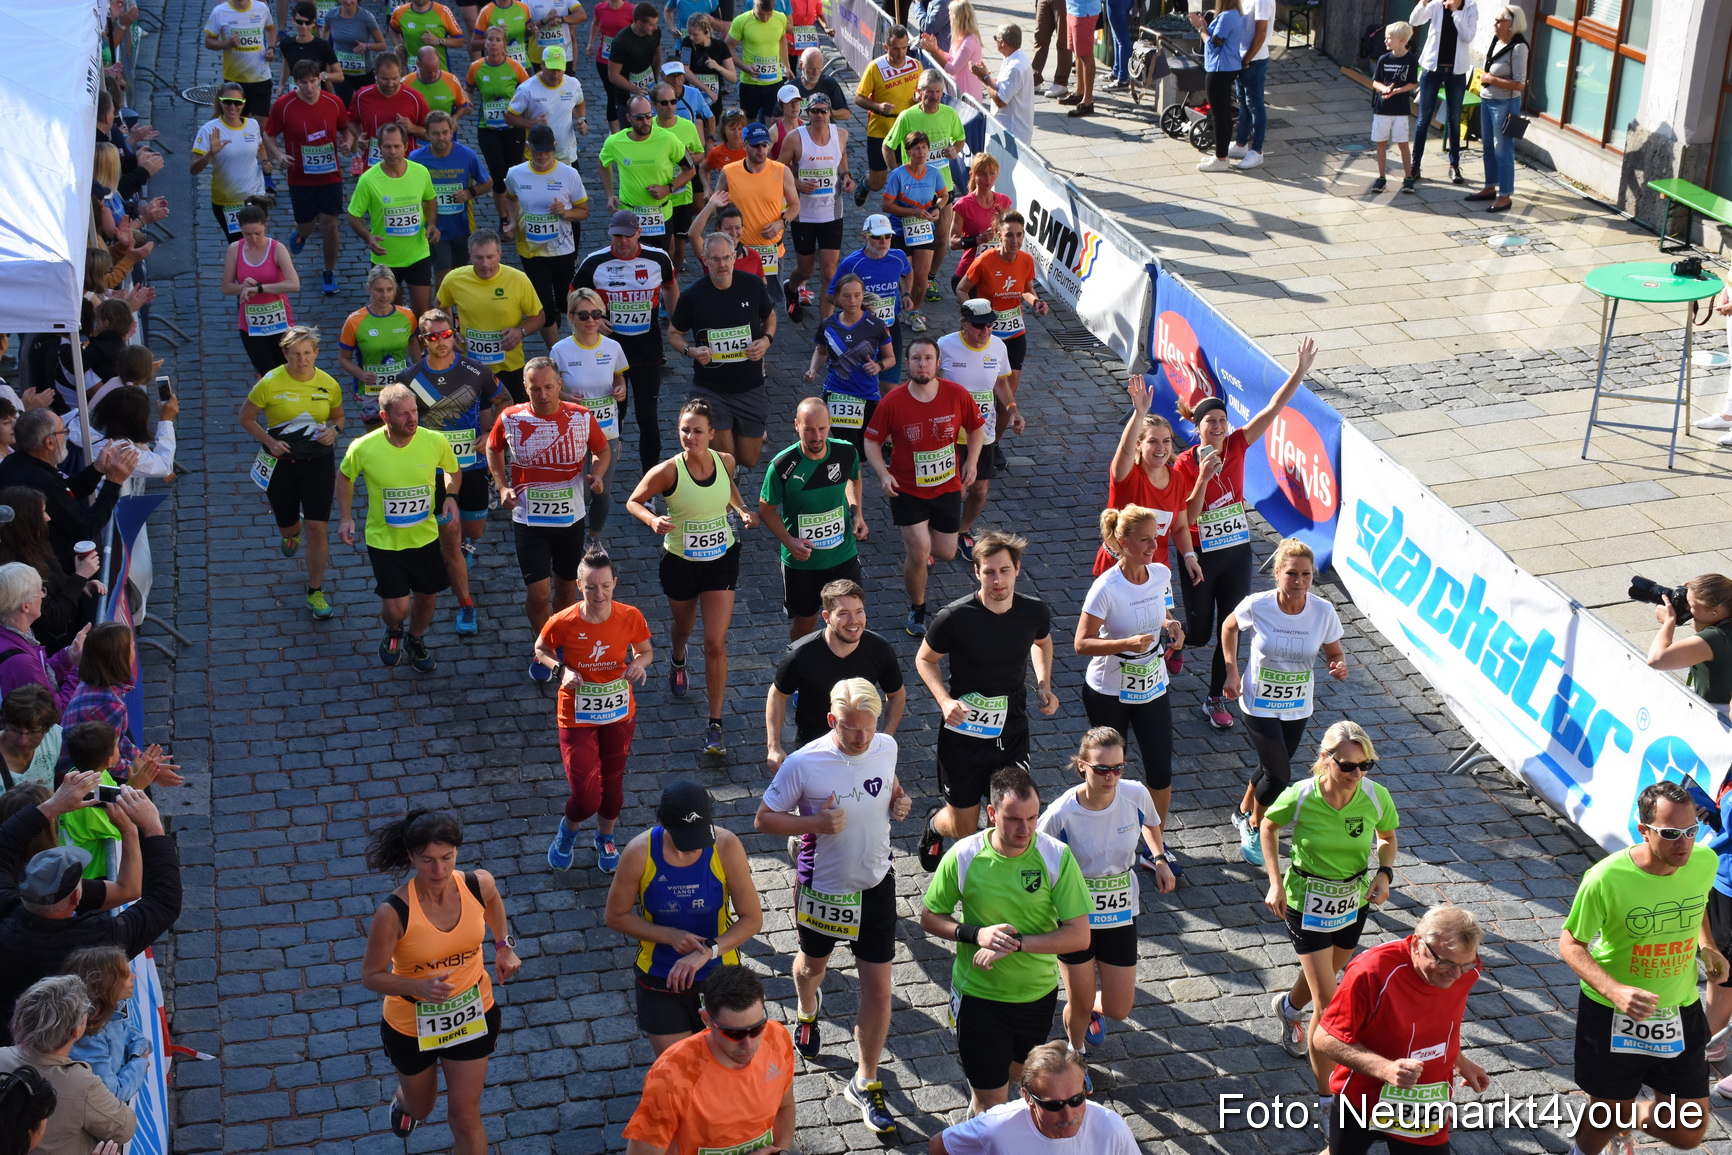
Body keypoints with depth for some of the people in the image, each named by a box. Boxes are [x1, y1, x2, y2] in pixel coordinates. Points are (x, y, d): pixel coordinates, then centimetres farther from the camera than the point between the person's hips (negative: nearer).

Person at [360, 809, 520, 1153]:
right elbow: (372, 976, -21)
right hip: (412, 1024, -1)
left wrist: (504, 945, 0)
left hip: (472, 1014, 2)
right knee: (421, 1108, 25)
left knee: (465, 1117, 8)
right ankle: (405, 1102, 64)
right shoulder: (394, 913, -32)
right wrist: (420, 987, -37)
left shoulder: (479, 884, -20)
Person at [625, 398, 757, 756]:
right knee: (684, 625, 26)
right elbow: (634, 501, -8)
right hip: (679, 562, -1)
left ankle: (715, 724, 5)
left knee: (716, 644, -5)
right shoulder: (668, 471, -23)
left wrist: (742, 510, -4)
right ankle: (678, 662, 64)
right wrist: (653, 520, -28)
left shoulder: (725, 461, -12)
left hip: (721, 559, 1)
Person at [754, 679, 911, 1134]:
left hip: (875, 885, 2)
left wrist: (900, 802, -11)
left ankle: (865, 1082, 19)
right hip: (822, 887, -2)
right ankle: (807, 1009, 63)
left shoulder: (886, 747, -10)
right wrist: (815, 823, -28)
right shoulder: (804, 764, -23)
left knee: (878, 989, 1)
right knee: (813, 964, 26)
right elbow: (764, 819, -13)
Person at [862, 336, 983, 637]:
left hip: (947, 487, 3)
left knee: (946, 553, 10)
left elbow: (976, 427, 5)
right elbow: (872, 441, -7)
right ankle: (917, 610, 16)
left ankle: (914, 545, 47)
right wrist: (883, 474, -21)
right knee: (920, 552, -10)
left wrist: (972, 461, -7)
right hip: (907, 489, -3)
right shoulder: (892, 403, -18)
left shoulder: (957, 395, -13)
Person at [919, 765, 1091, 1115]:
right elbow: (929, 918, -4)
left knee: (1017, 1071, 28)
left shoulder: (1057, 857, -17)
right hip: (978, 992, -2)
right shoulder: (964, 857, -17)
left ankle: (980, 1086, 60)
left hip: (1037, 993, 2)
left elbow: (1079, 936, -19)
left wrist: (1017, 943, -28)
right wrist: (975, 934, -22)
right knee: (991, 1106, 1)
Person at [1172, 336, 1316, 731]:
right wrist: (1203, 478, -29)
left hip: (1237, 552, 3)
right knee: (1200, 633, 9)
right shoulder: (1184, 465, -16)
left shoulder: (1236, 446, -7)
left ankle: (1215, 700, 22)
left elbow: (1273, 408, -11)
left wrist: (1300, 372, -19)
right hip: (1201, 555, -3)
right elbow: (1187, 518, -18)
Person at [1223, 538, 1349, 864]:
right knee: (1279, 775, -8)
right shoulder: (1257, 606, -20)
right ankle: (1253, 826, 22)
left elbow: (1335, 653, -1)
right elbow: (1229, 627, 1)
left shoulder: (1323, 612, -16)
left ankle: (1244, 810, 50)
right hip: (1259, 705, -3)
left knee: (1272, 768, 20)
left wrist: (1340, 667, -25)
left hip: (1298, 707, 3)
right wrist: (1232, 673, -5)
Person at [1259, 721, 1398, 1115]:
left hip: (1355, 901, 4)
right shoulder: (1300, 796, -26)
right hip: (1307, 901, -4)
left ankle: (1289, 1007, 64)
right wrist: (1275, 883, -10)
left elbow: (1388, 837, 3)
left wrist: (1384, 872, -16)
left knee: (1326, 973, 28)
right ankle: (1327, 1099, 7)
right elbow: (1268, 826, -4)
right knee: (1329, 1003, -7)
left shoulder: (1376, 797, -20)